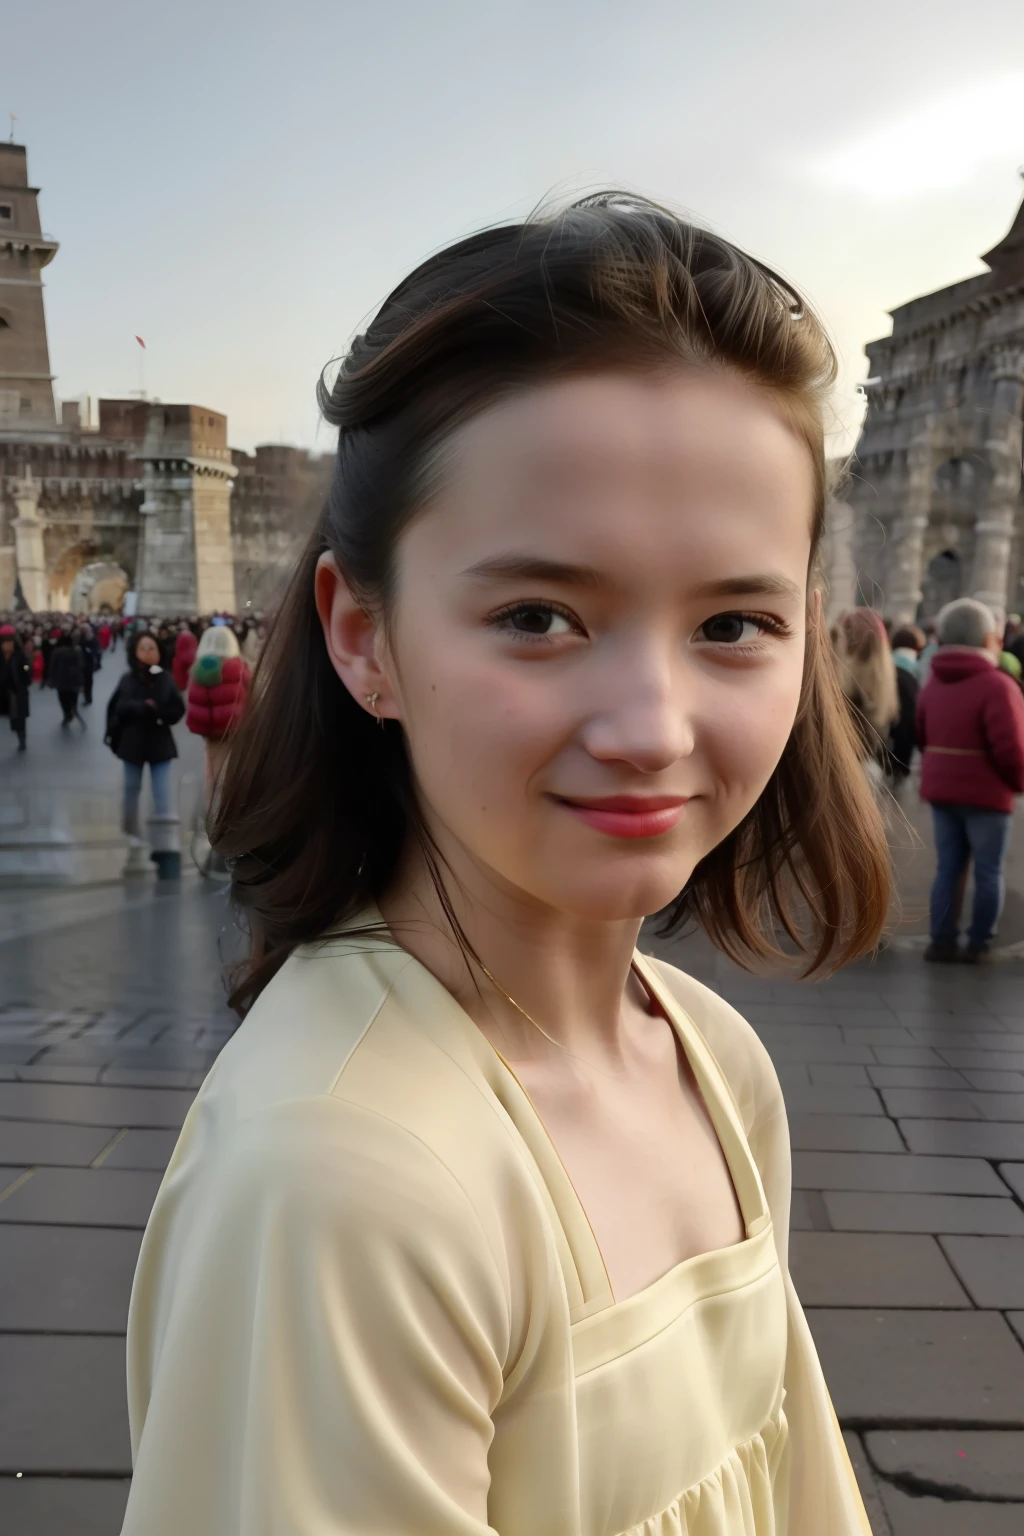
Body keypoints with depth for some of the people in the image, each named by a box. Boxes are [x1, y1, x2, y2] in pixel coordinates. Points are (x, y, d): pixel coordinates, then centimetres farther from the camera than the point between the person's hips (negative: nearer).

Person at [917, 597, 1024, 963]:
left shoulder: (933, 684, 7)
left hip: (941, 791, 6)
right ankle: (979, 944, 10)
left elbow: (923, 739, 12)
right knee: (988, 873, 6)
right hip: (986, 794, -6)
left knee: (948, 867, 11)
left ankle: (942, 940, 11)